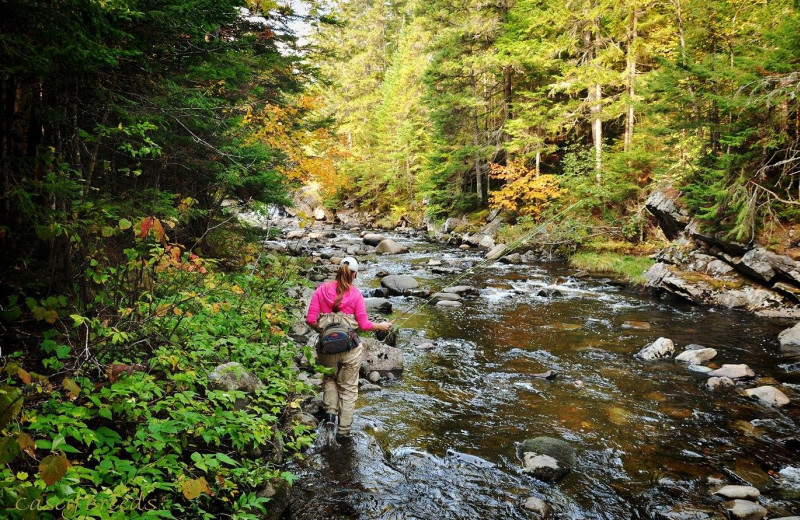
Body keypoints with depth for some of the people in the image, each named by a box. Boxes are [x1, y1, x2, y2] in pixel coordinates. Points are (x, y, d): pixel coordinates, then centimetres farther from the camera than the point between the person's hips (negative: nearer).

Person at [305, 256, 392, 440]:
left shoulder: (322, 289, -4)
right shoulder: (356, 294, -8)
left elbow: (310, 319, -6)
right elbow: (364, 324, -6)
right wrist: (381, 326, 12)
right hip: (350, 349, -2)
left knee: (329, 379, 31)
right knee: (348, 388, 16)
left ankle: (330, 412, 15)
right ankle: (343, 430, 22)